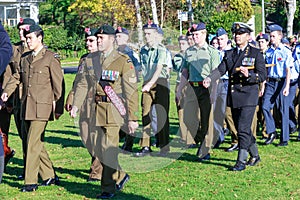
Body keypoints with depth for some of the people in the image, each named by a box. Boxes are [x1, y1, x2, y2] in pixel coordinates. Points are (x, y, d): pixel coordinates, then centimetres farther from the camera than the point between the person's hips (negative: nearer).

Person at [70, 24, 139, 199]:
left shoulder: (123, 61, -7)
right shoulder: (90, 60, 9)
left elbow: (131, 91, -9)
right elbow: (83, 84, 8)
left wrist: (133, 118, -12)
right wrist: (76, 105, -8)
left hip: (113, 110, -6)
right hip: (96, 109, 6)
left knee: (108, 150, -6)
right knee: (96, 148, 10)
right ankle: (120, 175, 30)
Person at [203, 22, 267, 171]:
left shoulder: (256, 54, -2)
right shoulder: (229, 54, 12)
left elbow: (263, 76, -6)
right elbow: (221, 70, 0)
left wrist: (248, 75, -24)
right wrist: (210, 78, -20)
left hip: (248, 97, -6)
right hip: (233, 97, 6)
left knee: (243, 129, -12)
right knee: (242, 129, 13)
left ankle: (241, 161, -7)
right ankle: (254, 156, 29)